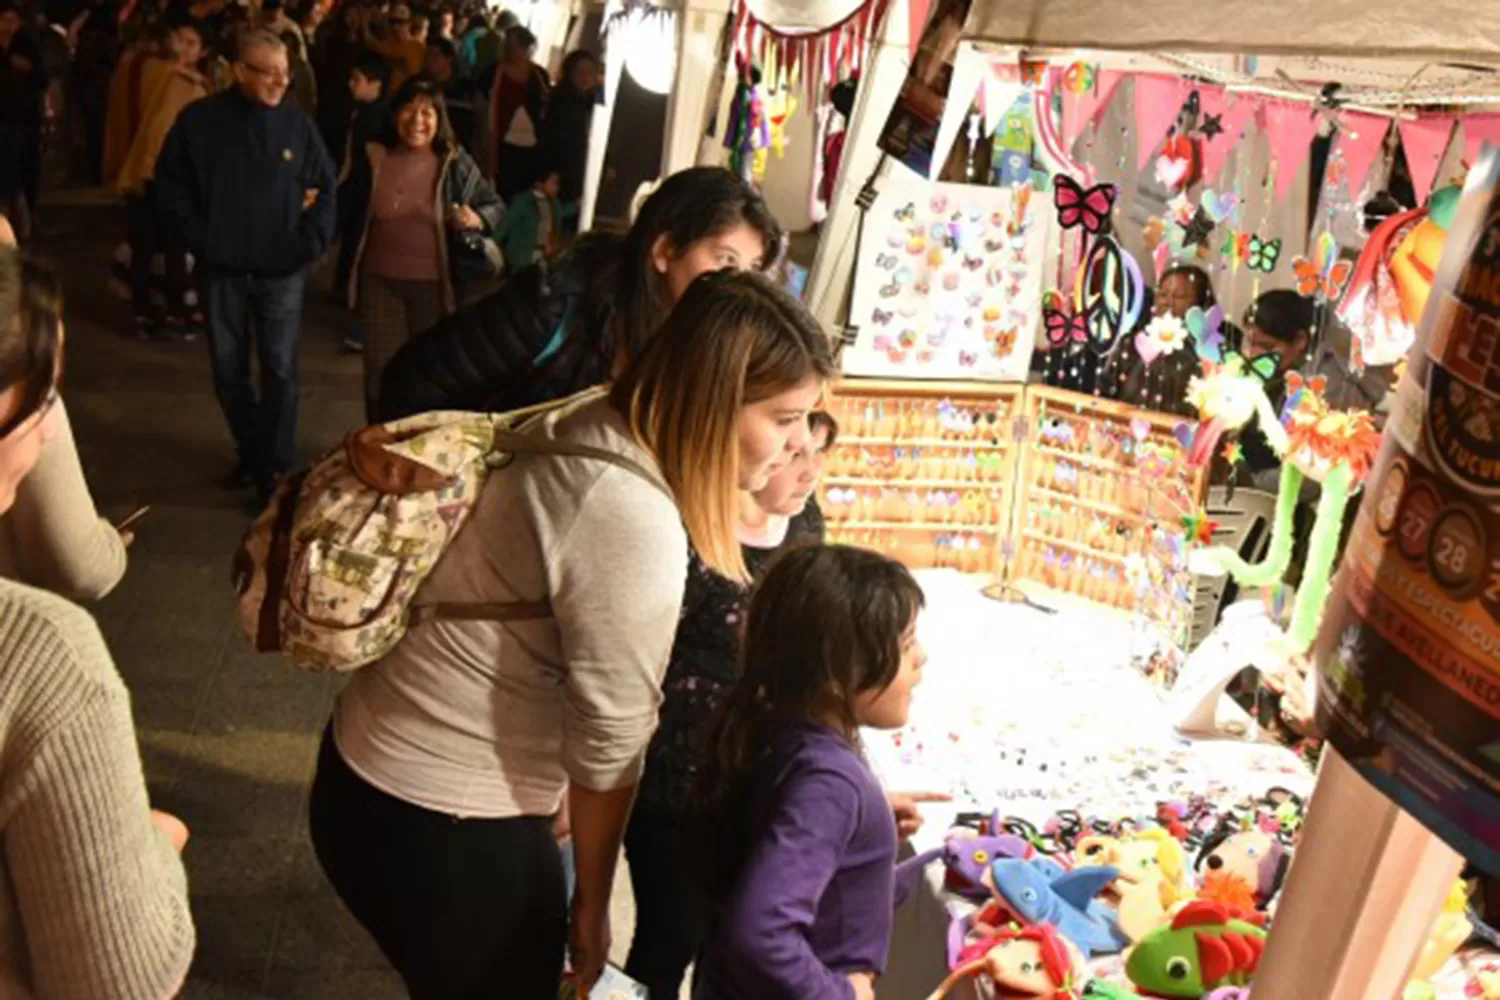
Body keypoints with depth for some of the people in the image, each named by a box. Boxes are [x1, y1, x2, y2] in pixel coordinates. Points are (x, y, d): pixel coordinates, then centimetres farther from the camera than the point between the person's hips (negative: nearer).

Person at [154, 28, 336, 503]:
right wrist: (200, 241, -4)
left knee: (280, 370, 0)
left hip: (281, 271, -1)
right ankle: (250, 451, 30)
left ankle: (275, 465, 11)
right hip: (222, 269, 1)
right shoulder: (199, 120, -4)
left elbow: (324, 188, 5)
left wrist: (307, 245, -4)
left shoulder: (298, 124, -3)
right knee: (228, 370, 11)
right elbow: (170, 184, 2)